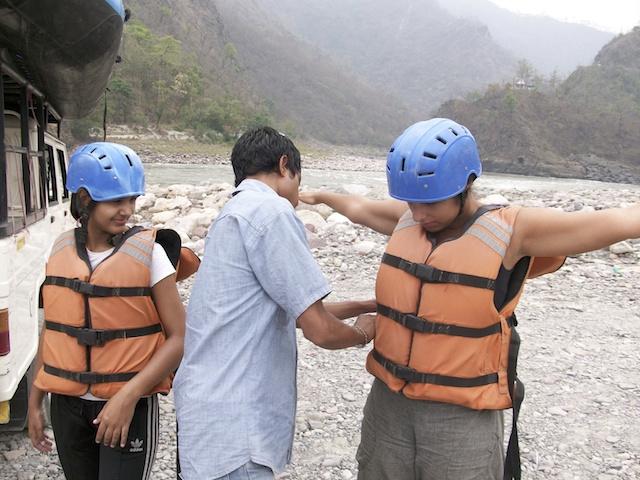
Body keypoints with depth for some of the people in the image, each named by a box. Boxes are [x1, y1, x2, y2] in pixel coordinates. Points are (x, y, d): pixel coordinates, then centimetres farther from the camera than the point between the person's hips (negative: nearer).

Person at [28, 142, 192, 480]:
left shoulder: (147, 252, -11)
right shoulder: (61, 250, 2)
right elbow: (51, 329, 12)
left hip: (130, 408, -4)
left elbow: (179, 338, -13)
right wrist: (35, 401, 13)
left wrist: (128, 396, -21)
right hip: (67, 406, 4)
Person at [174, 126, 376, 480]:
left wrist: (364, 306, 26)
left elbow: (291, 311, 21)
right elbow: (319, 329, -16)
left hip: (217, 407, 10)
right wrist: (363, 333, 5)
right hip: (232, 427, -10)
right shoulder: (271, 210, -15)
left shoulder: (234, 213, 14)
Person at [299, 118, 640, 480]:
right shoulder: (406, 218, 1)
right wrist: (319, 196, 36)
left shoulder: (511, 231, -14)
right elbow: (359, 208, 21)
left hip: (463, 417, -4)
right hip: (388, 404, 5)